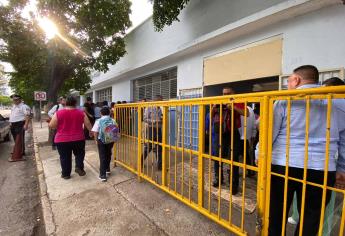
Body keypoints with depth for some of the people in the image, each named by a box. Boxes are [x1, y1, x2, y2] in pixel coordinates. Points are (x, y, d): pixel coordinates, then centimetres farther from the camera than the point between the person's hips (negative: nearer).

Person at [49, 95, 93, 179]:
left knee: (65, 157, 14)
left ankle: (66, 174, 25)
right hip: (78, 139, 0)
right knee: (79, 154, 22)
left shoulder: (58, 113, -6)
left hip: (62, 140, 0)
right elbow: (88, 124, 1)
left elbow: (51, 125, -4)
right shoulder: (81, 113, -4)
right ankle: (79, 167, 6)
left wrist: (60, 125, 16)